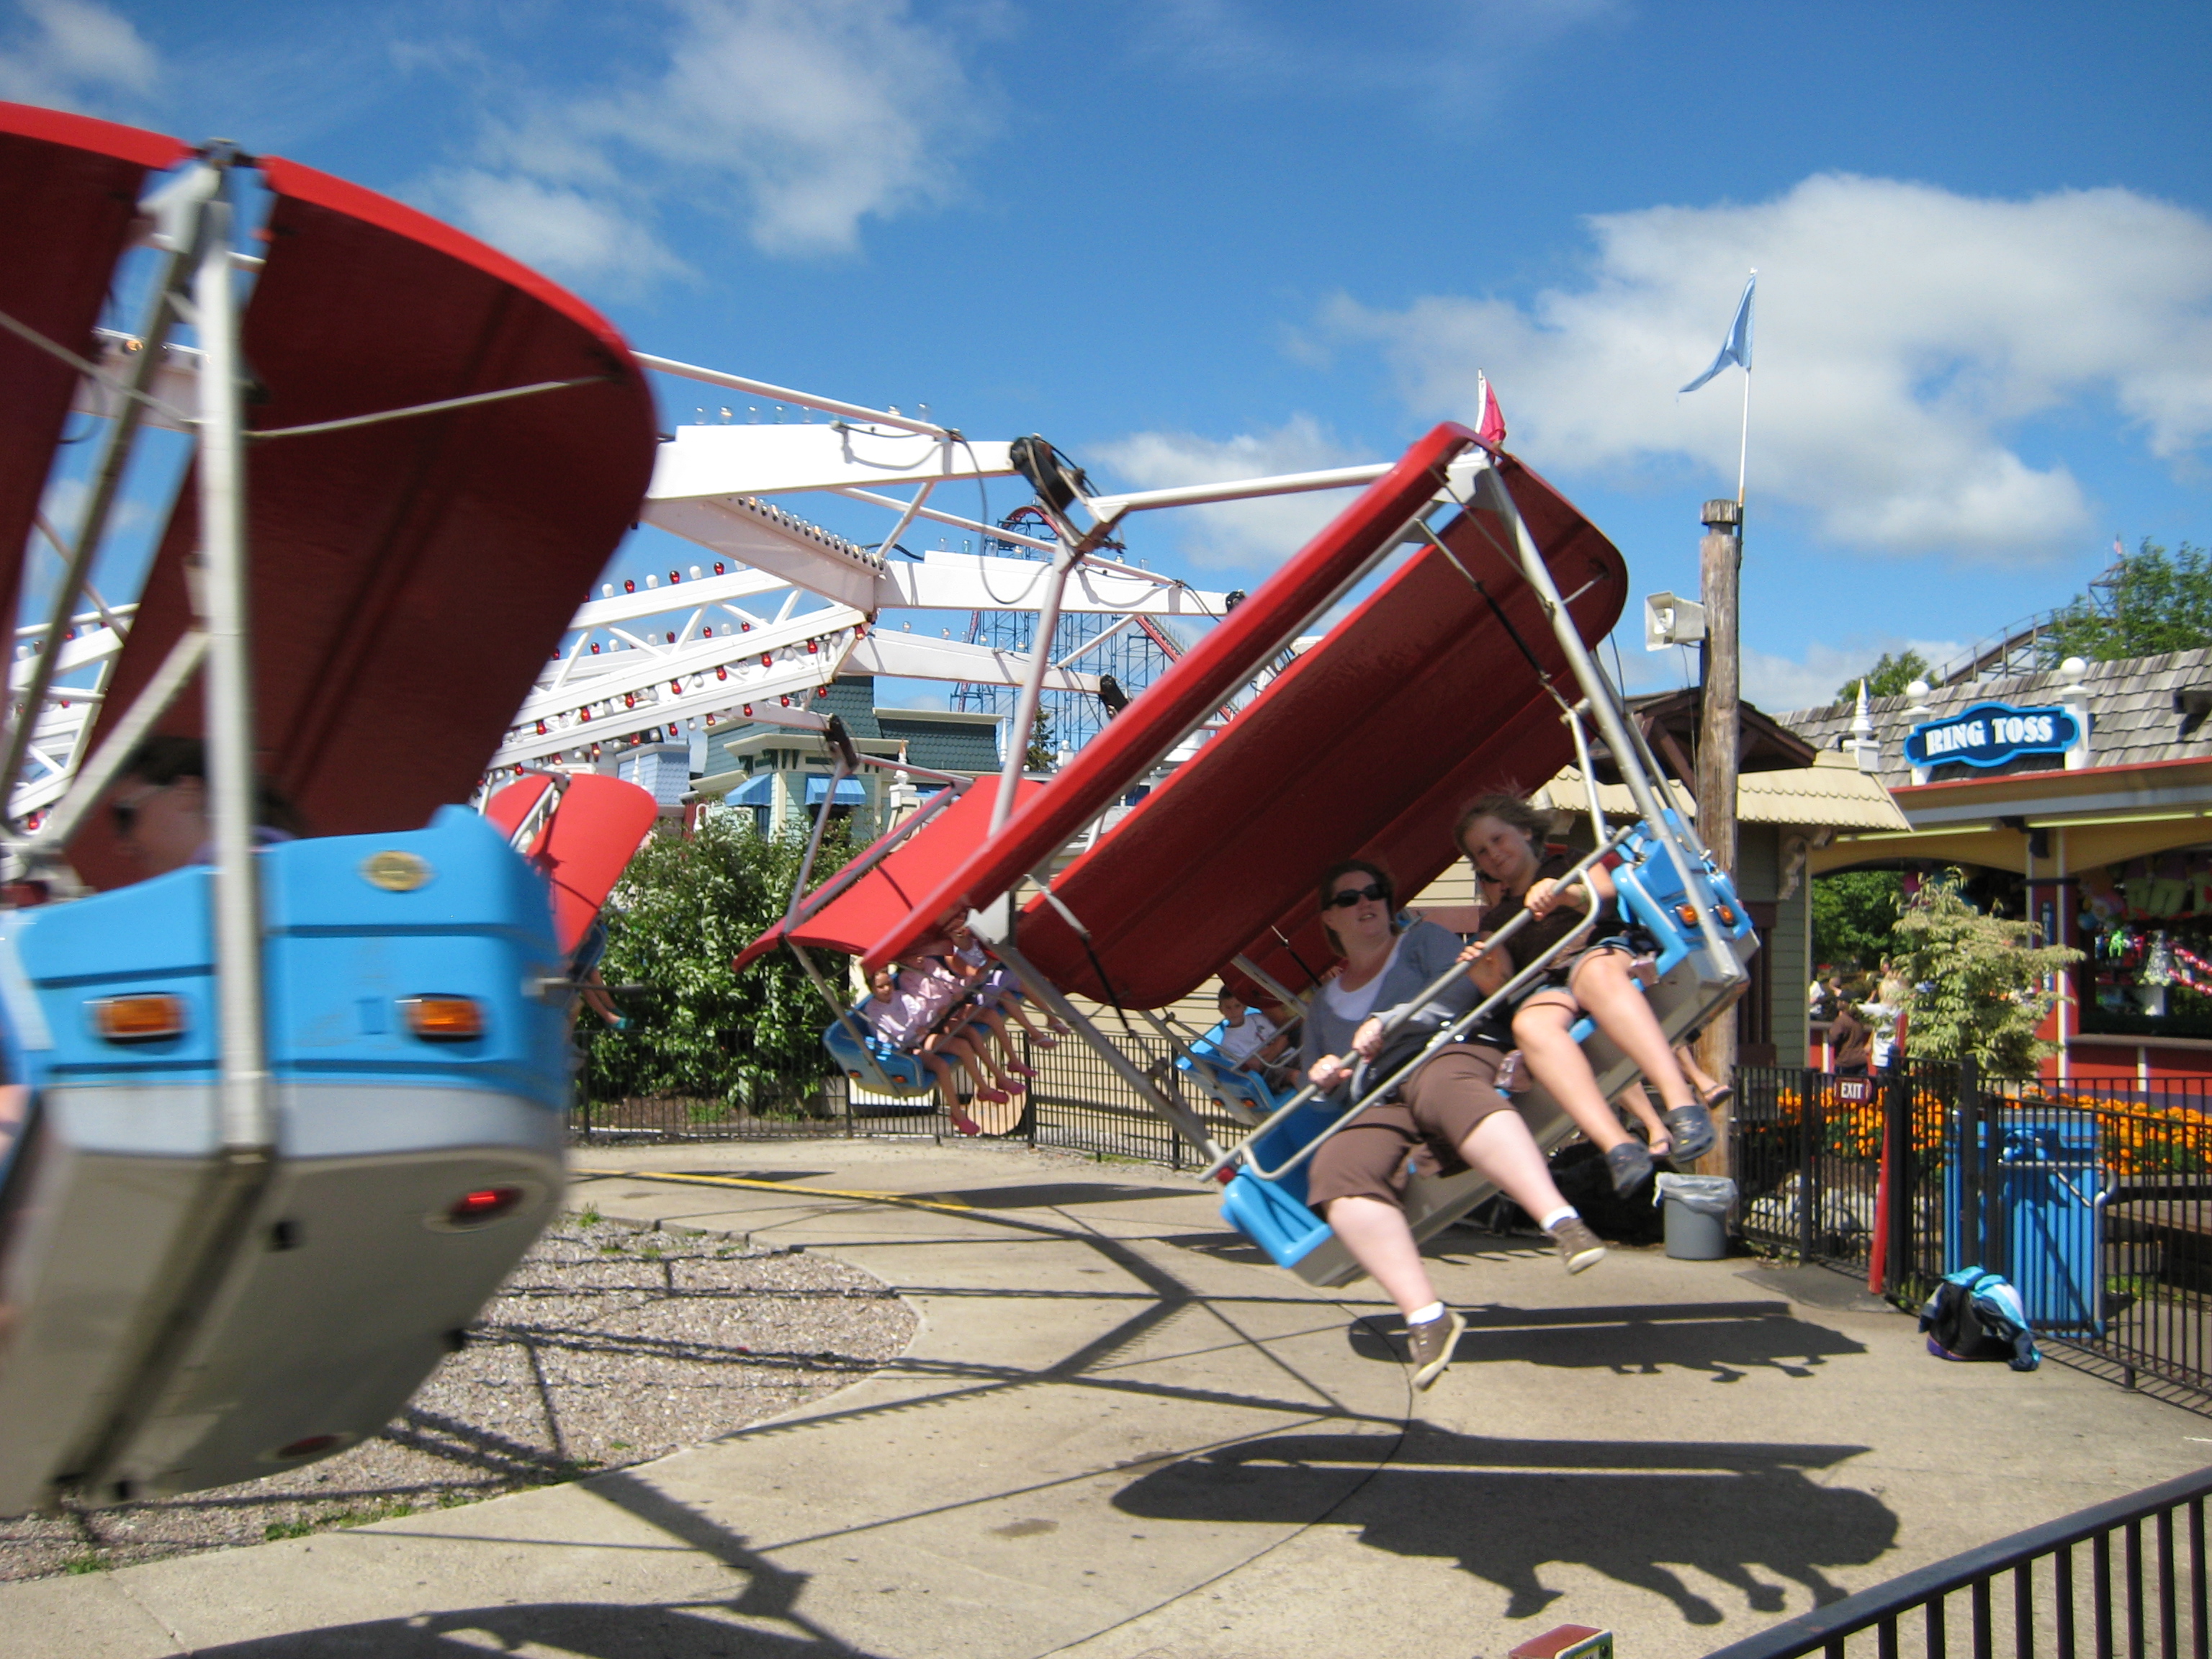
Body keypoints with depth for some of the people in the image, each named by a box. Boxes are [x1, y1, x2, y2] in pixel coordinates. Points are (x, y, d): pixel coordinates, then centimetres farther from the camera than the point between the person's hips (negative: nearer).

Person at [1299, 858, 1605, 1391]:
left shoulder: (1423, 940, 24)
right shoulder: (1323, 1004, 34)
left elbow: (1457, 992, 4)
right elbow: (1315, 1098, 32)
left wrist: (1386, 1022, -8)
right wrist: (1325, 1081, 8)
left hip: (1449, 1054, -3)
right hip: (1376, 1107, 3)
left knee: (1446, 1091, -42)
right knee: (1337, 1170, -33)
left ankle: (1562, 1222, -59)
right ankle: (1424, 1317, -45)